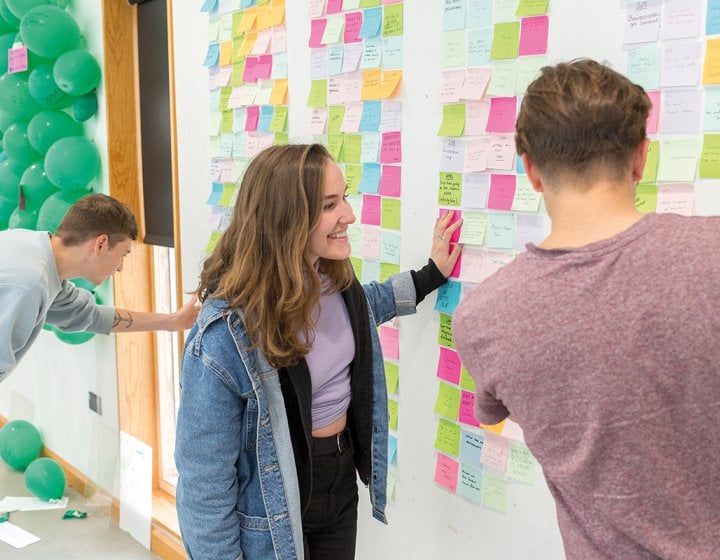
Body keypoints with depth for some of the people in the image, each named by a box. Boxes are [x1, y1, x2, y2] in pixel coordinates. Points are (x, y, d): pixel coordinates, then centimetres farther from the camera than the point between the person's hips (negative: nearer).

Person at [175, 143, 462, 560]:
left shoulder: (336, 279, -9)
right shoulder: (227, 333, -30)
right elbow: (205, 474, -22)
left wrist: (431, 275, 15)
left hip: (341, 478, 7)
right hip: (273, 507, -6)